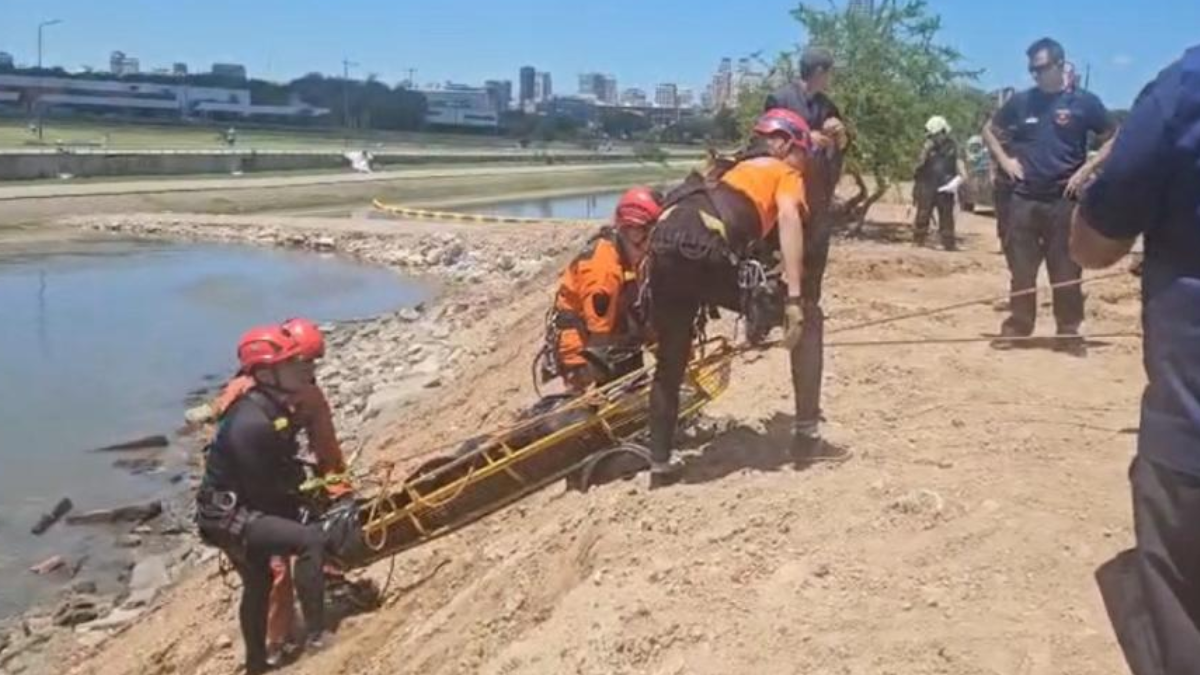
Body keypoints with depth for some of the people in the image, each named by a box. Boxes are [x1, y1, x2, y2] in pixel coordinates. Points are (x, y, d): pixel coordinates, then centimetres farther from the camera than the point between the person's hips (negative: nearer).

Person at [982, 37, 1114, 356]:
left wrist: (1087, 169, -7)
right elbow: (989, 131, 18)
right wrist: (1004, 160, 4)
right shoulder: (1021, 101, 5)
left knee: (1066, 271, 2)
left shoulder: (1084, 102, -1)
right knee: (1021, 269, 7)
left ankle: (1069, 333, 10)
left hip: (1064, 200, -2)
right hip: (1024, 199, 2)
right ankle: (1017, 327, 17)